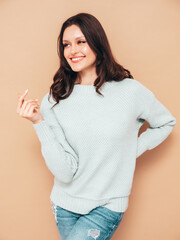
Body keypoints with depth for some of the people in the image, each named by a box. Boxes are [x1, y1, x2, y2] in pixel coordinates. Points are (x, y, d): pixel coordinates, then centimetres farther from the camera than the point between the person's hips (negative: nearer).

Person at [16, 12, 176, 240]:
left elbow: (166, 122, 9)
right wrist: (38, 122, -22)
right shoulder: (55, 99, -9)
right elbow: (65, 171, -15)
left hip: (106, 206, -2)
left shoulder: (130, 91, -11)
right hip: (64, 204, 2)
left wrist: (132, 151, -2)